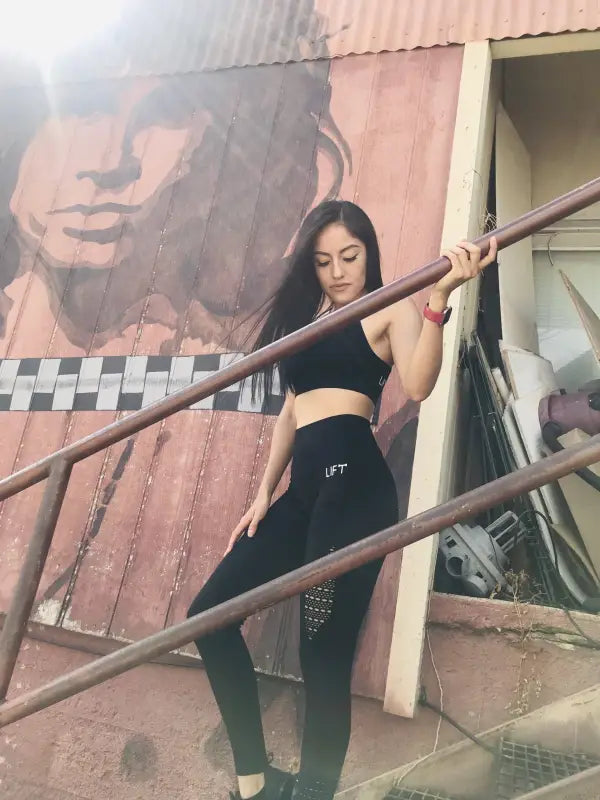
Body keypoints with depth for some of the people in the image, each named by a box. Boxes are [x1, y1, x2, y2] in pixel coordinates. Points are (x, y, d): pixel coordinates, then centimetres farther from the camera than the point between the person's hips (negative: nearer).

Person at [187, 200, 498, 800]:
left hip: (352, 479, -7)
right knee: (209, 615, 5)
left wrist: (440, 296, -28)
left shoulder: (390, 309, 4)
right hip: (306, 486, 8)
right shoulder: (305, 317, 23)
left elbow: (418, 386, -16)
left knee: (323, 651, -7)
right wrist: (264, 494, 19)